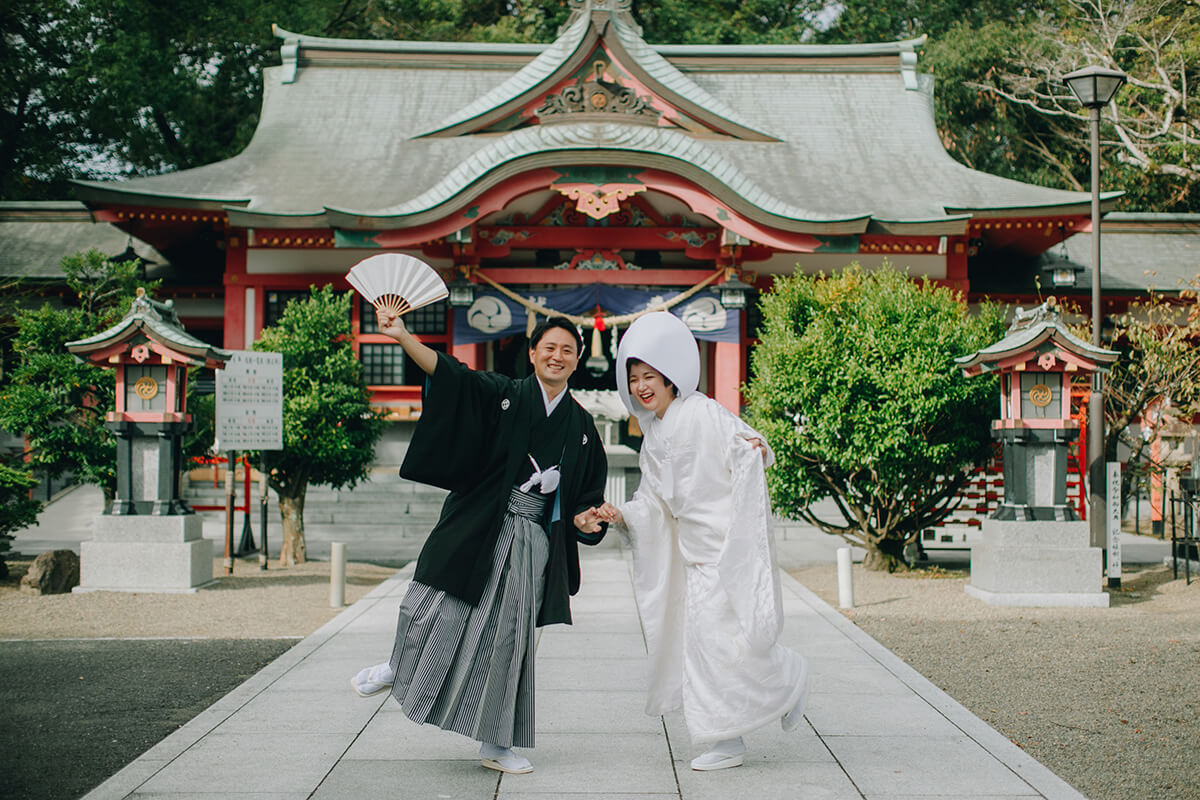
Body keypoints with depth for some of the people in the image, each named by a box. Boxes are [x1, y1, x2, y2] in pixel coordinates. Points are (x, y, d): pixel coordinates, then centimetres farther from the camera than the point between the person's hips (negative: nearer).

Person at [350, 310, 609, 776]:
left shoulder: (581, 427, 9)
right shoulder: (504, 395, -1)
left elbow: (584, 495, 14)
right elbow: (449, 374, -16)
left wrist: (583, 520, -8)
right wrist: (404, 338, -30)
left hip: (530, 541, 3)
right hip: (477, 528, -2)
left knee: (506, 639, 6)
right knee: (437, 609, -10)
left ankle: (494, 744, 17)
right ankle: (398, 668, 23)